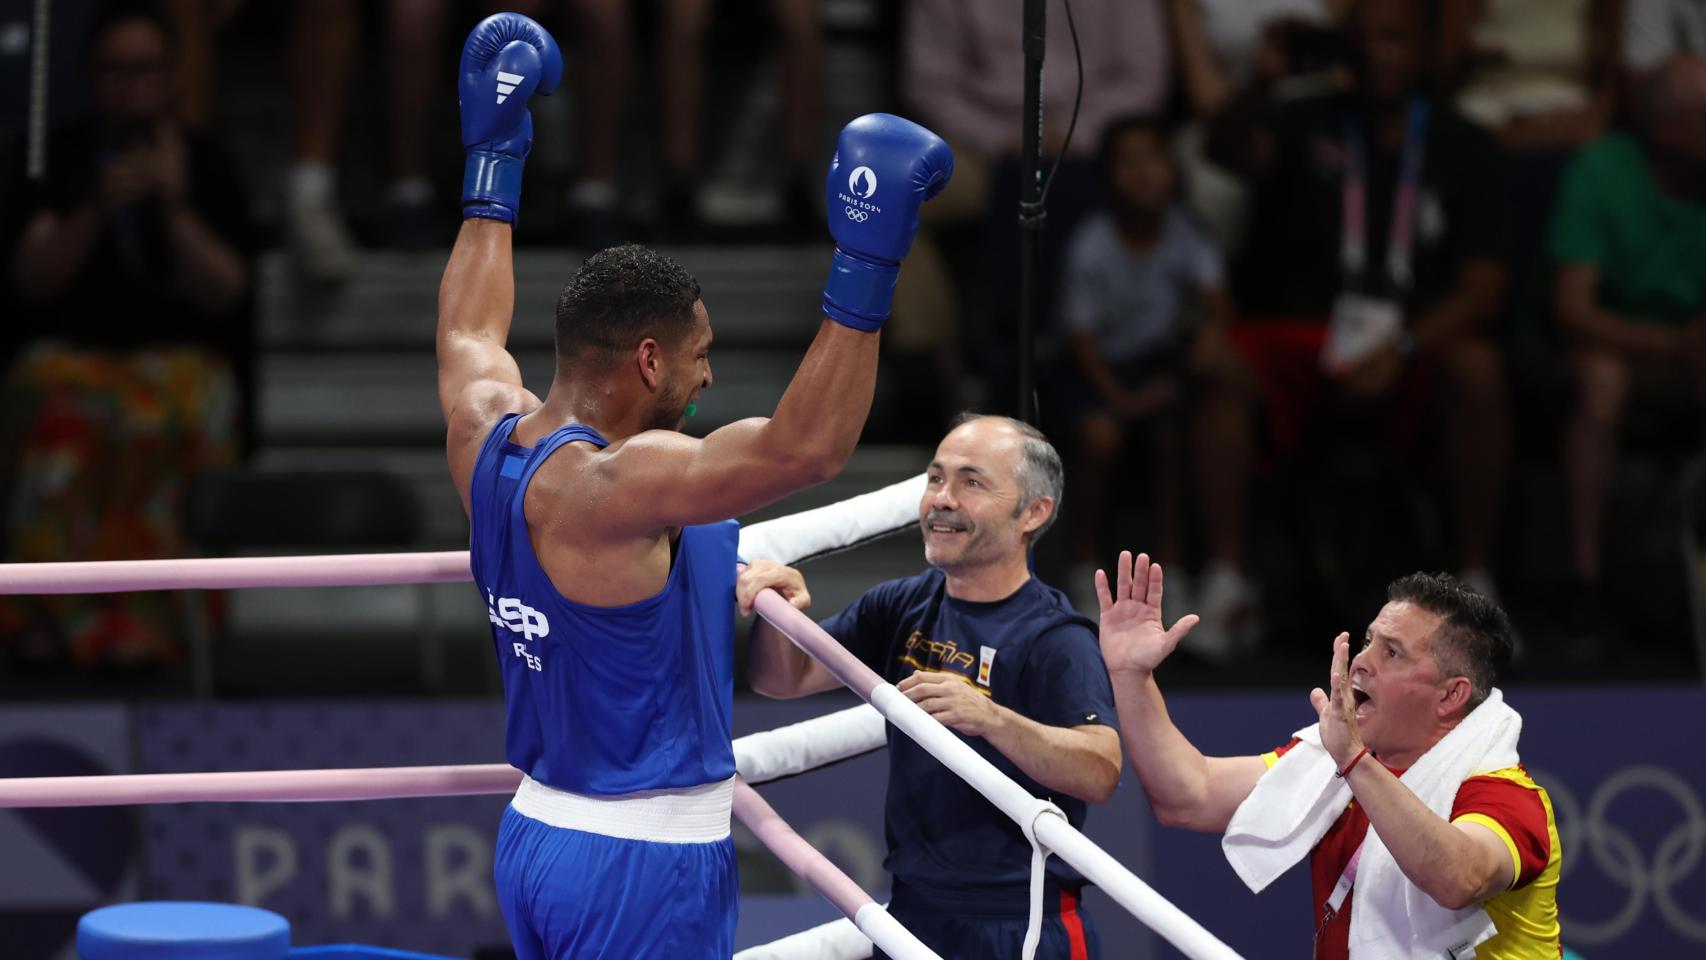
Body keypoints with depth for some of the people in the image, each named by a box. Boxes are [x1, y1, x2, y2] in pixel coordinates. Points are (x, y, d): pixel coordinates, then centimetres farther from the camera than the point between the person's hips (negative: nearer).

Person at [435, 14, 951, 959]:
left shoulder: (488, 440, 3)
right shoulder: (608, 487, -23)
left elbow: (468, 332, 26)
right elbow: (803, 447, -35)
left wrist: (495, 157, 34)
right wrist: (866, 264, -36)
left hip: (536, 835, 10)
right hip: (643, 867, -10)